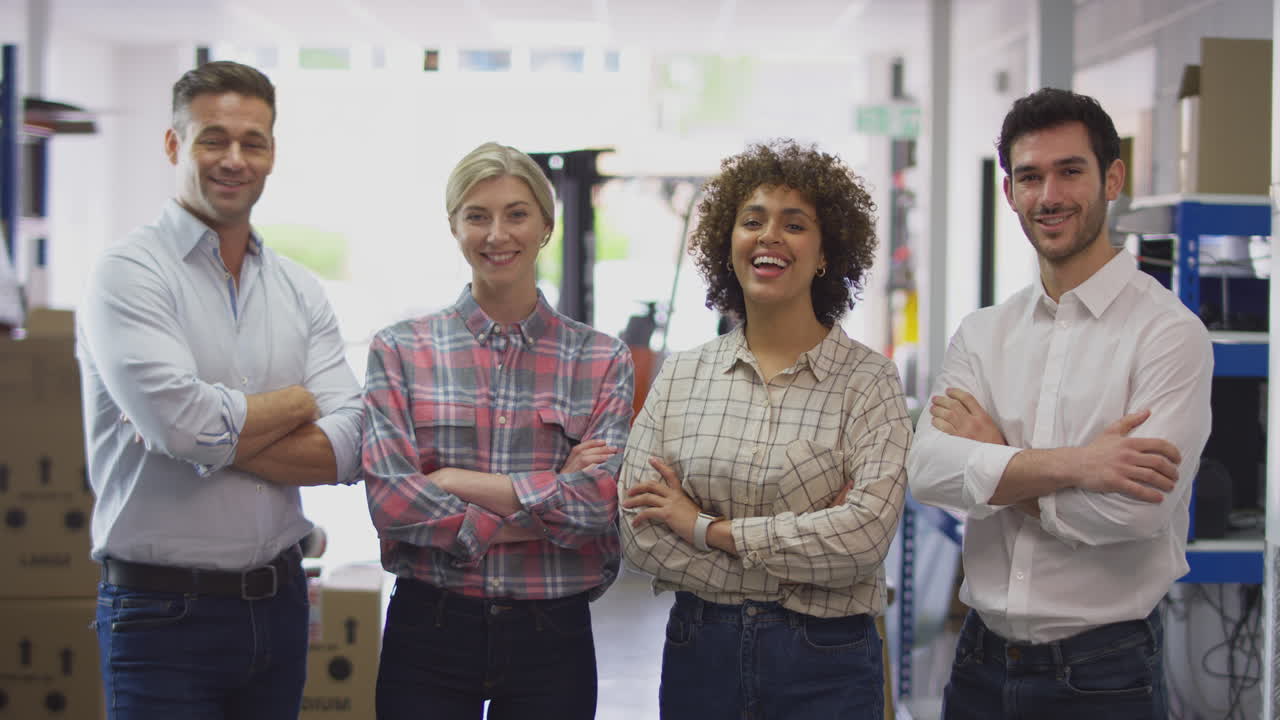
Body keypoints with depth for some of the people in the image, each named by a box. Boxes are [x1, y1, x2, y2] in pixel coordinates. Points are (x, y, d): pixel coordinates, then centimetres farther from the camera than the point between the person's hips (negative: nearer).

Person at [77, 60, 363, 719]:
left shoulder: (301, 292, 9)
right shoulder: (128, 274, -7)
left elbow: (343, 451, -2)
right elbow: (186, 424, -21)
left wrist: (209, 438, -14)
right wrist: (296, 403, -4)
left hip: (278, 606, 5)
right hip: (162, 612, -5)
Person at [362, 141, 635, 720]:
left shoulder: (602, 360, 3)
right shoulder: (399, 351, 2)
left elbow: (603, 501, -10)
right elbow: (390, 501, -10)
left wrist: (455, 480, -12)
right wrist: (548, 505, -12)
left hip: (553, 635, 1)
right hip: (430, 626, 0)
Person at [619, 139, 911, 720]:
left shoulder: (868, 382, -4)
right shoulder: (681, 376, 4)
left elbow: (867, 531, -18)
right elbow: (638, 530, -4)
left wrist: (709, 528, -12)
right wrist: (804, 544, -12)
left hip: (825, 664, -2)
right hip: (699, 651, 3)